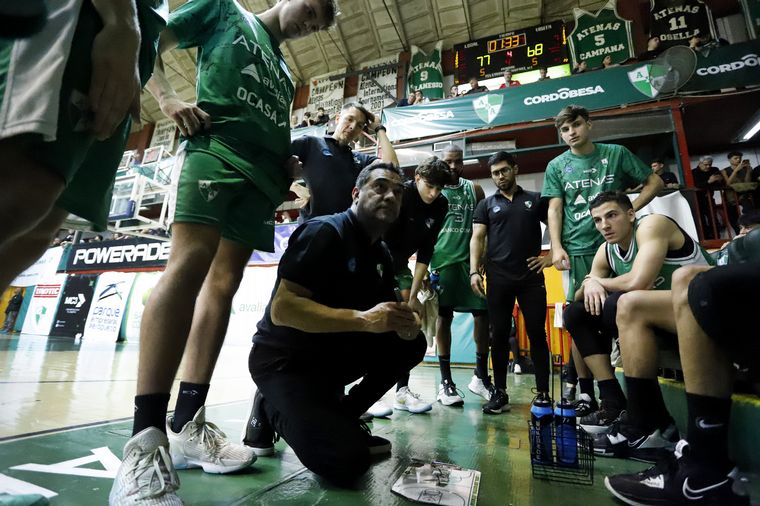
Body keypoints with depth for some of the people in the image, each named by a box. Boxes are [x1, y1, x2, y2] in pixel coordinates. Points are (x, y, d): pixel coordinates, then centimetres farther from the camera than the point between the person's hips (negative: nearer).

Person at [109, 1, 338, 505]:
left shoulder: (284, 72, 33)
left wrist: (287, 164, 11)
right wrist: (169, 98, -4)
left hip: (263, 173, 6)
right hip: (216, 146, -6)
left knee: (223, 285, -5)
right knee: (190, 262, -24)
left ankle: (187, 425, -2)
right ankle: (146, 440, -22)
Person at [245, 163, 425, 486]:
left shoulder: (382, 256, 6)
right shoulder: (325, 231, -19)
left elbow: (384, 318, 7)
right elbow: (282, 308, -27)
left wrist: (406, 323, -17)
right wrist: (363, 319, -33)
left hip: (331, 356, 8)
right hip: (281, 359, -8)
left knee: (412, 344, -3)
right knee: (348, 461, -21)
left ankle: (342, 421, 6)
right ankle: (274, 409, 4)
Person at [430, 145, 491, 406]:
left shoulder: (474, 189, 13)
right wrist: (425, 263, -7)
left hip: (470, 259, 3)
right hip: (443, 260, -2)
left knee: (483, 315, 0)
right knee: (444, 317, 2)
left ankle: (481, 377, 16)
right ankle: (446, 380, 11)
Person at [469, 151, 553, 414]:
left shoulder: (536, 200, 11)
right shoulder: (486, 204, 12)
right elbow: (477, 238, 3)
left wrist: (552, 255, -1)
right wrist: (474, 271, -9)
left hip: (531, 277, 0)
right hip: (498, 278, 0)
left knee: (537, 333, 2)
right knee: (500, 335, 4)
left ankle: (543, 393, 13)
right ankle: (499, 391, 15)